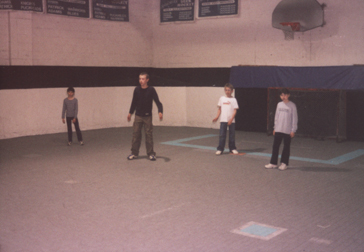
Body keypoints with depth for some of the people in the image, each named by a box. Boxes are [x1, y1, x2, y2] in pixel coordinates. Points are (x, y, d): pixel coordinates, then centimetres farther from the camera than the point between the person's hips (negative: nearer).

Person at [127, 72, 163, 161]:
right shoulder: (137, 90, 0)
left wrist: (160, 111, -26)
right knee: (136, 134, 2)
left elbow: (157, 102, -11)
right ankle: (134, 153, 11)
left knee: (149, 135, -1)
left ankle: (151, 153, 8)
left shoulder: (151, 90, -8)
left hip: (147, 116, -2)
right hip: (138, 116, 2)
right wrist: (130, 112, 19)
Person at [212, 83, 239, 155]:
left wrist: (231, 119, -14)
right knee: (222, 135, -2)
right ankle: (220, 149, 2)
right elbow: (219, 109, 13)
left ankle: (232, 148, 19)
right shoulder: (221, 98, 7)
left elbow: (235, 110, -4)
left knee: (232, 135, 6)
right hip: (223, 120, 1)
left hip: (231, 121, -1)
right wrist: (217, 117, 2)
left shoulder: (233, 100, 0)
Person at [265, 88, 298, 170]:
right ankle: (273, 163, 10)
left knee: (286, 147, 4)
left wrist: (293, 130, -9)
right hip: (278, 130, 5)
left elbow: (294, 119, -6)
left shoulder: (292, 105, -6)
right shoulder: (279, 104, 10)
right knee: (275, 146, 4)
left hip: (287, 131, -5)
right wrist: (275, 128, 13)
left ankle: (284, 163, 13)